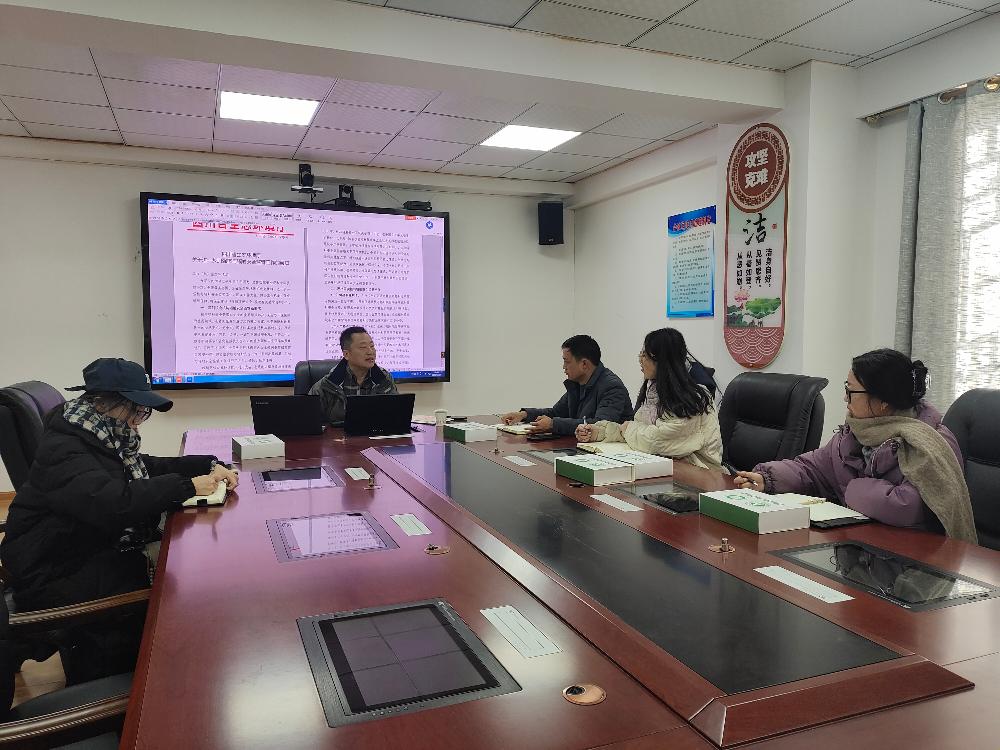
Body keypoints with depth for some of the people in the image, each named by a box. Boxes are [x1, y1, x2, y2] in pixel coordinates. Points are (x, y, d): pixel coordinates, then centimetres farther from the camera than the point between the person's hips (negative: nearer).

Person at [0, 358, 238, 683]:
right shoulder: (63, 452, -22)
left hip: (96, 553, 9)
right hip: (55, 576, -9)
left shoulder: (108, 439, 8)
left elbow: (150, 469, 16)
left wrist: (209, 466, 0)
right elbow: (116, 503, -37)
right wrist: (187, 486, -31)